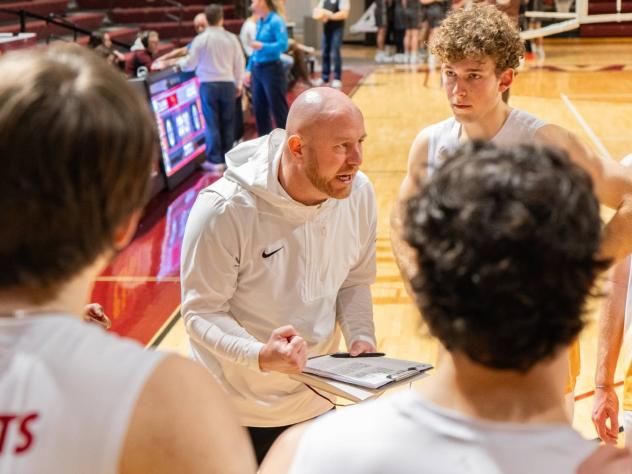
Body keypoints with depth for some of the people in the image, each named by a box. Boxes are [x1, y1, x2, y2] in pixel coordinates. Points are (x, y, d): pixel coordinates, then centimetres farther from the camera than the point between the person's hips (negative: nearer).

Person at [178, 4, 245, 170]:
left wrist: (179, 62, 24)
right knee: (227, 123, 9)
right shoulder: (232, 38, 0)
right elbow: (239, 63, 7)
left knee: (212, 123, 2)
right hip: (228, 84, 2)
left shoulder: (200, 39, -6)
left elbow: (190, 64, 1)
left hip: (208, 85, -2)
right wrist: (238, 84, 21)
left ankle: (215, 160, 2)